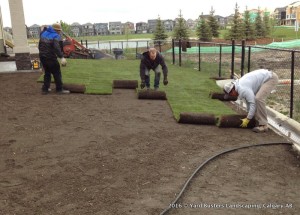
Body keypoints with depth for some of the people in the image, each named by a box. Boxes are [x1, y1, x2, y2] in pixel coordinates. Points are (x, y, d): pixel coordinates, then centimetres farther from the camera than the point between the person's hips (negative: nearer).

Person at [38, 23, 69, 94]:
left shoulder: (43, 33, 10)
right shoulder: (56, 36, -13)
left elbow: (40, 45, 21)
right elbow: (57, 48, -29)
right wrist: (62, 57, -37)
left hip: (42, 56, 7)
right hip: (50, 58, -7)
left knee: (47, 72, 19)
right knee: (57, 73, 3)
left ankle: (45, 89, 22)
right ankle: (59, 89, 8)